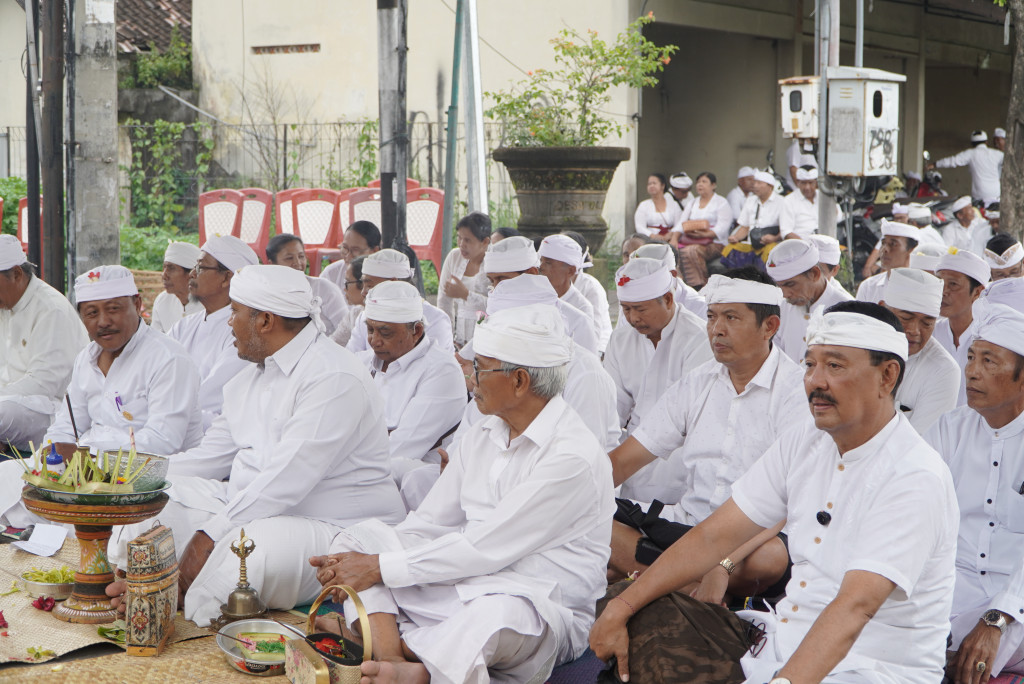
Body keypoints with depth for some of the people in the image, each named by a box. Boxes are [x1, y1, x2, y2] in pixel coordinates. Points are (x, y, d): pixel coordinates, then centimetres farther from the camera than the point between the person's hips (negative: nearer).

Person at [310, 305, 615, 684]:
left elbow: (485, 549, -20)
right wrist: (347, 562, -6)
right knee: (359, 537, -4)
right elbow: (429, 524, 10)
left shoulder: (573, 456, -17)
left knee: (495, 614, -43)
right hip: (463, 590, 9)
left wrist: (380, 567, -16)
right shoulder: (484, 434, 11)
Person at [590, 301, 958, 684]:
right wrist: (620, 609, -1)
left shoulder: (916, 478, -18)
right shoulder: (802, 445, 6)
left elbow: (855, 606, -29)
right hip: (784, 636, 8)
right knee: (640, 617, -2)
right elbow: (715, 536, 6)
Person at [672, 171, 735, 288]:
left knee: (691, 251, -36)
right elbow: (681, 223, 14)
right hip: (689, 241, 5)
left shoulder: (721, 203, 7)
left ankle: (698, 286, -31)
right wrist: (674, 238, -6)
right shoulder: (693, 203, 25)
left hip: (713, 243, -5)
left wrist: (705, 234, -24)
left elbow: (722, 228, -7)